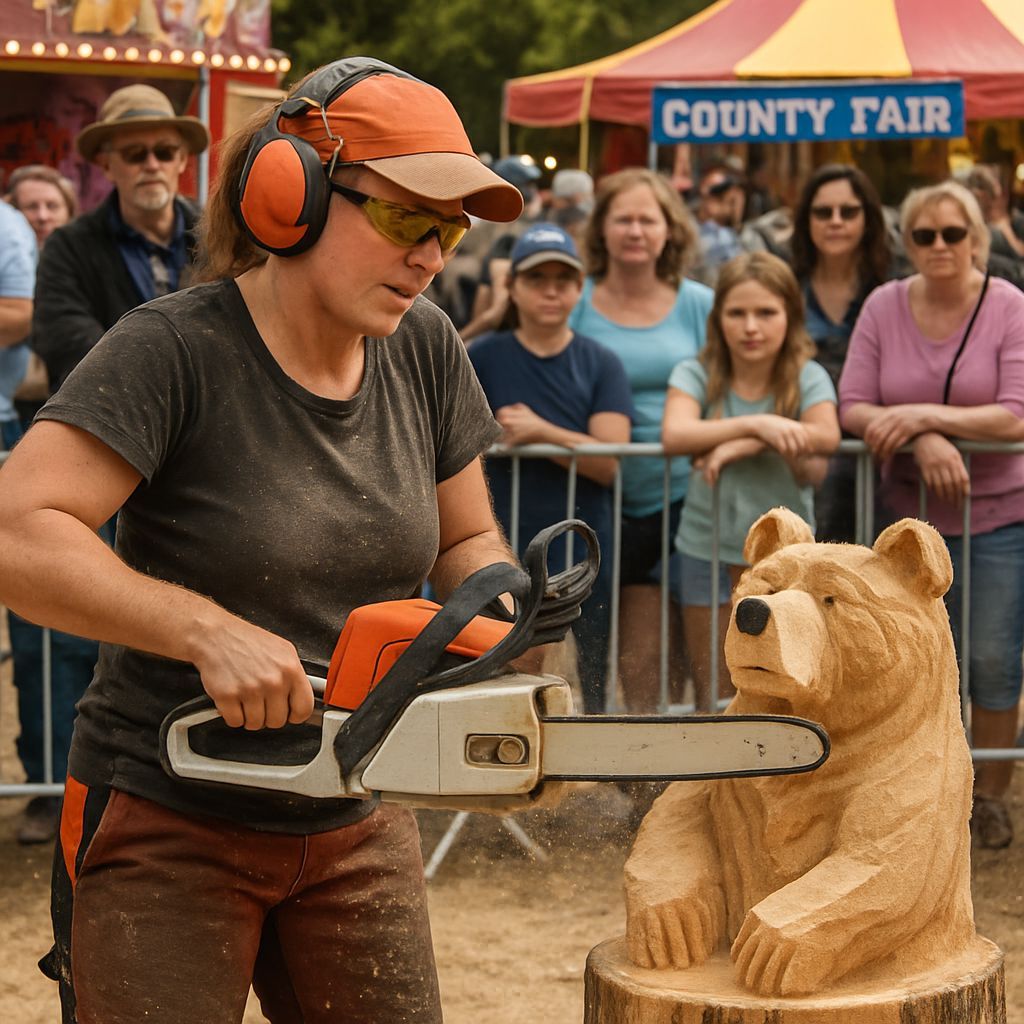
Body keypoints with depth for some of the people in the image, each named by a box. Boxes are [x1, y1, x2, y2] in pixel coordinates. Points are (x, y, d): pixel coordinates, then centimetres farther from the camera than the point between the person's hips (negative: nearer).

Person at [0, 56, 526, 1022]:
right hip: (167, 831, -5)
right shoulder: (174, 349, -18)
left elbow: (466, 540, 13)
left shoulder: (423, 350, 1)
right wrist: (212, 633, -34)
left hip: (359, 826, 6)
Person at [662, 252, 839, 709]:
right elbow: (675, 434, -25)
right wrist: (757, 425, -32)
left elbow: (826, 436, -25)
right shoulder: (696, 375, -5)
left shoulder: (807, 378, -4)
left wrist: (739, 446, -31)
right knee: (714, 699, 8)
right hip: (708, 551, 0)